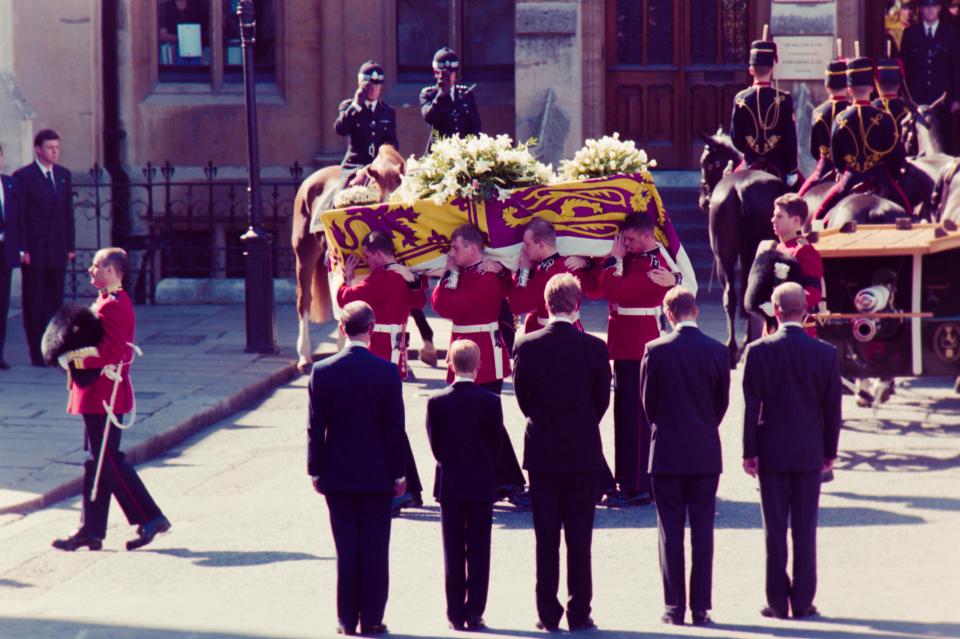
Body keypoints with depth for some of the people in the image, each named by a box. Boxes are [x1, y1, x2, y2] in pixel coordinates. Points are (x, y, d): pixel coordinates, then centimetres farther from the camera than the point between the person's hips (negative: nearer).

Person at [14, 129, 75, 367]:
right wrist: (23, 249, -12)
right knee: (34, 304, 0)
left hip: (58, 251, 5)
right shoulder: (23, 176, -5)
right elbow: (19, 216, -7)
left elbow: (68, 212, 14)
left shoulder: (64, 175, 12)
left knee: (55, 302, 5)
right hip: (34, 250, -5)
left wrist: (70, 246, 8)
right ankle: (37, 353, 4)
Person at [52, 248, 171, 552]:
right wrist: (78, 355, 8)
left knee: (108, 461, -6)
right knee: (98, 461, 11)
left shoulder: (111, 306, -18)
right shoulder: (117, 301, 14)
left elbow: (113, 352, -25)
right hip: (101, 393, 10)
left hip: (103, 394, -10)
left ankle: (151, 518, -4)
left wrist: (77, 358, -19)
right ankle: (91, 530, 14)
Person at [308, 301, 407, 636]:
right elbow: (395, 428, -7)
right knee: (375, 547, 5)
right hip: (376, 474, -1)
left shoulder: (322, 372, -6)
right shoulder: (387, 372, -10)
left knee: (346, 547, 7)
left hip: (337, 474, 1)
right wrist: (399, 474, 1)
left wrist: (315, 470, 6)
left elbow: (316, 428, -3)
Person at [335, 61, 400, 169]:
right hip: (354, 167, -2)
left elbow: (392, 140, 12)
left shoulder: (388, 111, 15)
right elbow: (340, 130, -9)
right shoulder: (348, 106, 8)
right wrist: (355, 105, -11)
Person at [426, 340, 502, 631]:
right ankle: (474, 614, 1)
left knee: (453, 552, 6)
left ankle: (455, 615, 6)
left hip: (449, 485, 1)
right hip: (481, 486, -1)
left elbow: (435, 444, 1)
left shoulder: (436, 402, -6)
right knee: (478, 551, 3)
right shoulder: (490, 401, -8)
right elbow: (496, 444, -1)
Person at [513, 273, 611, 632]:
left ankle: (548, 614, 6)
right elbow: (603, 400, 2)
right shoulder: (594, 348, -8)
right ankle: (579, 614, 4)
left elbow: (522, 397, 3)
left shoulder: (527, 346, -6)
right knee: (579, 538, 4)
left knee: (546, 538, 5)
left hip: (542, 453, 1)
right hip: (583, 453, -1)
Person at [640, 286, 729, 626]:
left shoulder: (656, 350, -8)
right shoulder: (718, 351, -3)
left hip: (667, 453, -1)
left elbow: (647, 401, 0)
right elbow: (723, 402, 5)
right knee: (702, 531, 5)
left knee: (671, 531, 4)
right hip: (706, 454, 1)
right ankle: (700, 608, 4)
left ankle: (674, 608, 3)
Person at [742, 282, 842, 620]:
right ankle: (803, 601, 6)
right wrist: (829, 451, 10)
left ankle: (777, 602, 5)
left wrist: (749, 451, -1)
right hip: (810, 453, 1)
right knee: (805, 529, 5)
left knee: (775, 529, 4)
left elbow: (751, 406, -7)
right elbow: (832, 408, 0)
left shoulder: (758, 351, -9)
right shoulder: (825, 353, -4)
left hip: (771, 452, -1)